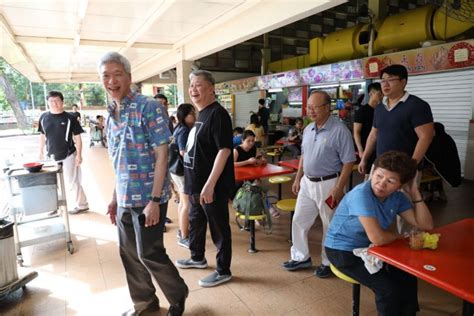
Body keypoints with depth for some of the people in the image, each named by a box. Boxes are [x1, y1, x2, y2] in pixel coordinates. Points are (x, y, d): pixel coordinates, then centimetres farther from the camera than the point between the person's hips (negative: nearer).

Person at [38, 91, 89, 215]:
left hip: (68, 155, -4)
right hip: (52, 156, 5)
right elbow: (42, 135, 13)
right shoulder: (44, 117, 1)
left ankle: (82, 205, 16)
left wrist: (79, 155, -11)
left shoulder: (70, 118, -10)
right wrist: (41, 151, 13)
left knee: (71, 182, 1)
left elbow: (77, 137, -8)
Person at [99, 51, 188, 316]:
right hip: (125, 200, 7)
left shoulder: (149, 108, -12)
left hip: (147, 198, -7)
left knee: (149, 253, 1)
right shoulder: (111, 115, 10)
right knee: (130, 254, 15)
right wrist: (115, 198, 15)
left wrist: (154, 200, -19)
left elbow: (161, 155, -16)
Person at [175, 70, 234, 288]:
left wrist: (210, 184, -27)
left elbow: (224, 150, -24)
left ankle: (223, 271, 22)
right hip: (197, 183, 10)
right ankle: (197, 258, 44)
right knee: (195, 222, 23)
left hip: (213, 186, -10)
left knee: (218, 228, 5)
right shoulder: (202, 114, 13)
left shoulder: (217, 114, -16)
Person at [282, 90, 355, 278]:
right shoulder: (308, 129, 6)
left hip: (328, 184, -7)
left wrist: (339, 188, -19)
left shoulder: (339, 130, -15)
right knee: (299, 221, 13)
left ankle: (328, 263, 28)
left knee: (330, 226, 10)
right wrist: (297, 179, 13)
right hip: (307, 182, 7)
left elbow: (348, 162, -15)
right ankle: (301, 257, 31)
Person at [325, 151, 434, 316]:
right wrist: (400, 235, -13)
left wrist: (414, 192, -13)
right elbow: (378, 239, -35)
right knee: (389, 290, -14)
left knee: (408, 279, -1)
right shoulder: (361, 194, -31)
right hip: (342, 251, -7)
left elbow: (426, 225, -5)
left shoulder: (397, 197, -5)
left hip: (368, 247, 7)